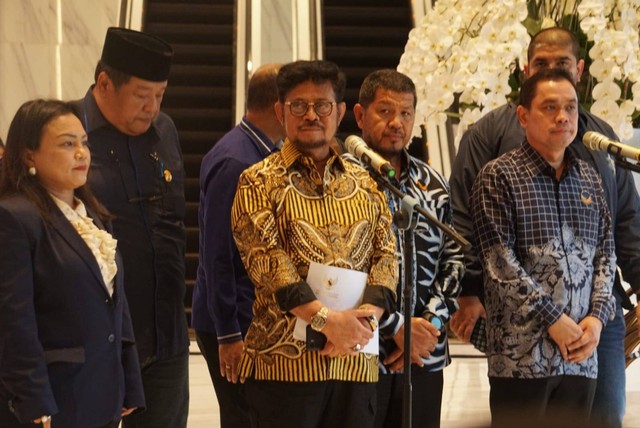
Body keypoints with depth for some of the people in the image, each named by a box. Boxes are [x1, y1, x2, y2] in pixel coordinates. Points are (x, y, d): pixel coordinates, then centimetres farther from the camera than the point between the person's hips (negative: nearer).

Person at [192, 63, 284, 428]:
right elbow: (216, 254, -19)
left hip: (259, 318, 9)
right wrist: (228, 335, -18)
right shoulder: (236, 162, -18)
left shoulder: (265, 153, 10)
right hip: (238, 325, -9)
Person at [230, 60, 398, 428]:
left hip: (357, 359, 4)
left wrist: (366, 317, -11)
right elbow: (266, 261, -9)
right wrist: (326, 318, -19)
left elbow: (387, 254, 7)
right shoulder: (260, 182, 2)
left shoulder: (365, 184, 15)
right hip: (284, 358, -4)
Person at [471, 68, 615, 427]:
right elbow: (500, 262, -10)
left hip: (581, 354, 5)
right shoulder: (498, 177, -3)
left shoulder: (590, 179, 14)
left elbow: (606, 253, 14)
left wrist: (597, 317, -2)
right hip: (522, 354, -5)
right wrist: (553, 319, -13)